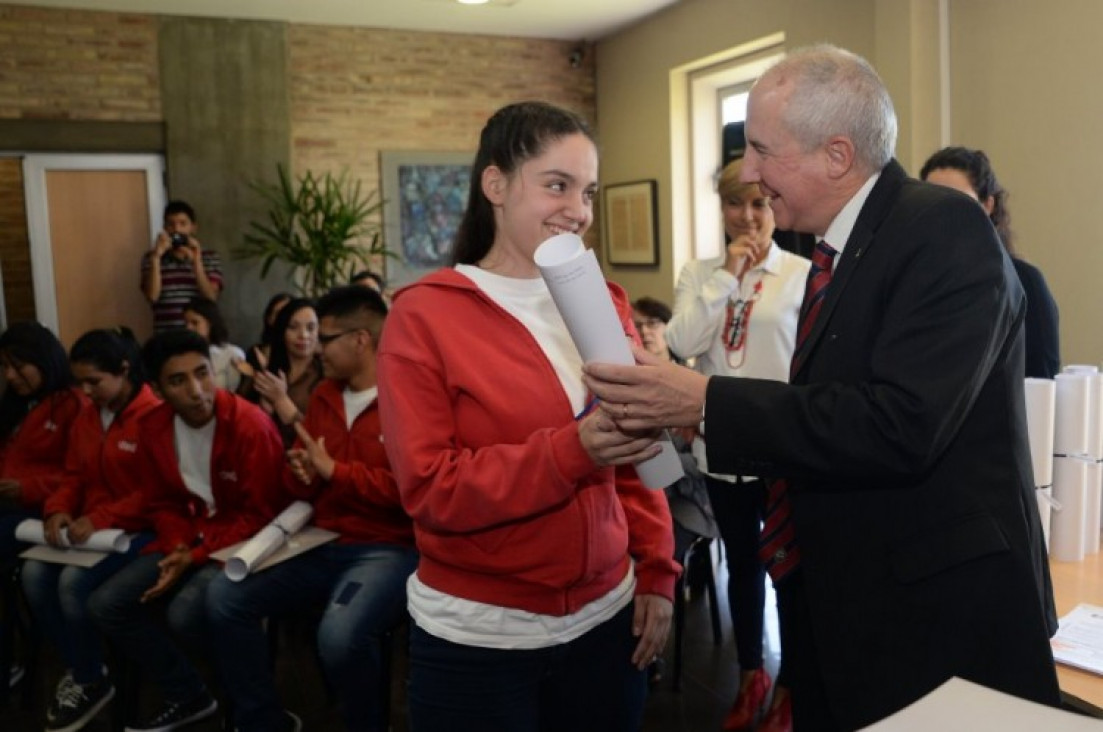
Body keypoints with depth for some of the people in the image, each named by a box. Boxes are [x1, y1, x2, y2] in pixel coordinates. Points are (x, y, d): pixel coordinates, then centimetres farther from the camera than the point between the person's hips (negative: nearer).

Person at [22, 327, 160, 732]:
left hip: (140, 529, -7)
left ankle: (91, 681, 0)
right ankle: (77, 667, 7)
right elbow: (73, 476, 15)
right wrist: (58, 510, -6)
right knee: (34, 573, -14)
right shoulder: (86, 416, 10)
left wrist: (100, 519, -24)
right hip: (91, 528, 8)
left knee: (74, 581, -25)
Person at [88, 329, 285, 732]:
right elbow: (161, 503, 10)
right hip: (187, 541, 7)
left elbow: (259, 516, -17)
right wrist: (178, 546, -10)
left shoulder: (251, 425, -21)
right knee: (106, 604, -5)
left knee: (185, 613, -29)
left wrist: (196, 556, -20)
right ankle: (187, 695, 11)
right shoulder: (153, 427, -1)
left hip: (241, 543, -7)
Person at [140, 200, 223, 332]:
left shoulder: (210, 257, 6)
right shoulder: (150, 258, 8)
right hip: (165, 336, 0)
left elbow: (210, 297, -6)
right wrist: (156, 257, -11)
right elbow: (152, 296, -5)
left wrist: (196, 261, -14)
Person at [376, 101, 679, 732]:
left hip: (606, 617, 4)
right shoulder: (424, 316, -10)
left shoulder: (606, 304, 3)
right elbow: (428, 487, -16)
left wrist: (657, 572, 2)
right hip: (477, 638, -4)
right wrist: (571, 452, -27)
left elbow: (633, 457, 9)